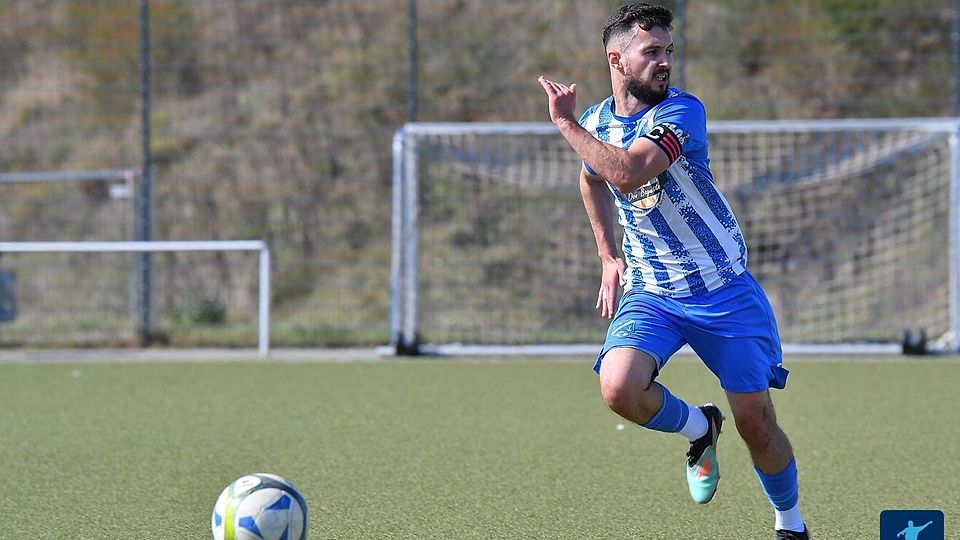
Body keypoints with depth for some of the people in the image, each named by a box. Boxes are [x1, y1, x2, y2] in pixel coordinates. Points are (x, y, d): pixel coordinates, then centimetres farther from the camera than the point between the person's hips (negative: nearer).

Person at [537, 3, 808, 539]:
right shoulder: (595, 123, 3)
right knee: (619, 387, -25)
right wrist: (610, 256, 19)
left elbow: (629, 172, -32)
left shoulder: (682, 111, -15)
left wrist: (567, 123, -23)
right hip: (650, 292, 3)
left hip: (725, 288, -3)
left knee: (756, 423, -3)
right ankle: (699, 428, 6)